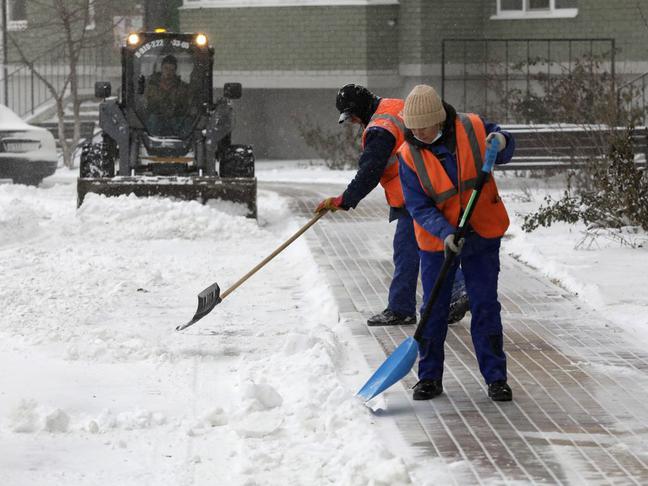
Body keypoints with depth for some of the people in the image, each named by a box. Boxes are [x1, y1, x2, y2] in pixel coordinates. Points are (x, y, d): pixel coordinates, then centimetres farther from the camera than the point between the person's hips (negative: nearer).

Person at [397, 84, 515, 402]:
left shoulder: (473, 129, -12)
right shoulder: (409, 155, -14)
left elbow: (504, 154, 7)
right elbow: (419, 207, -14)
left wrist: (501, 142, -17)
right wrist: (446, 233, -29)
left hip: (483, 235, 0)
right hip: (437, 241, 0)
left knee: (486, 307, 2)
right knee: (433, 310, 6)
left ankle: (495, 377, 10)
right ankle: (429, 377, 19)